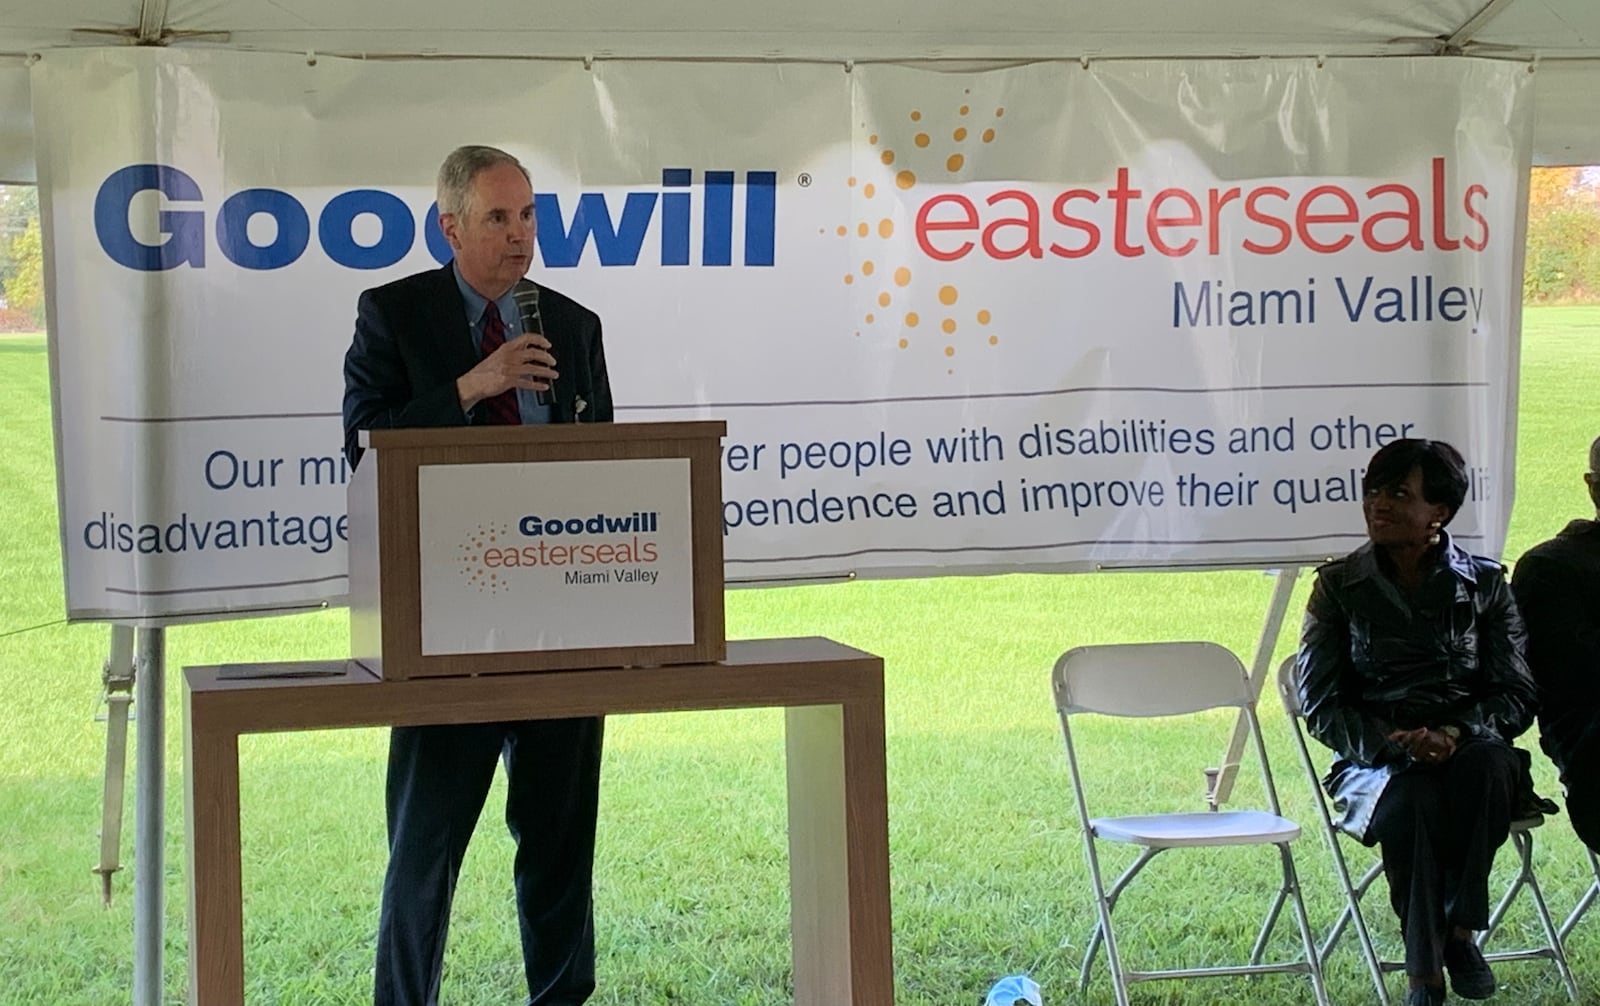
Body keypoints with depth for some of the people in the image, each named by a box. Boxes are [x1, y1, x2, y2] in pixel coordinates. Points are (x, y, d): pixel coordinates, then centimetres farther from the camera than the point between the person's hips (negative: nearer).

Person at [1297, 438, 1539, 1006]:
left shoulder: (1485, 584, 8)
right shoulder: (1338, 586, 6)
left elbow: (1516, 695, 3)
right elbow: (1319, 703, 2)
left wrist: (1454, 734, -18)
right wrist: (1391, 745, -17)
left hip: (1466, 751, 1)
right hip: (1373, 763, -1)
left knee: (1489, 763, -37)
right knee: (1410, 803, -37)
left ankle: (1459, 927, -23)